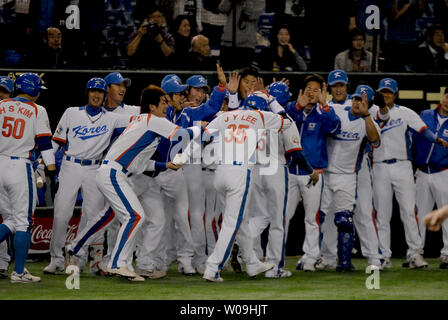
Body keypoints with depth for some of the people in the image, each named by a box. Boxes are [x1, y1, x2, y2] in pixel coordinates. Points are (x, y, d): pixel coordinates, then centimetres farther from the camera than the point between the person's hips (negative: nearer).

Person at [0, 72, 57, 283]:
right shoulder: (37, 111, -1)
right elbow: (44, 143, -4)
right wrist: (52, 170, -2)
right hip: (20, 168, -4)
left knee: (17, 217, 19)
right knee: (24, 220, 3)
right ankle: (19, 272, 2)